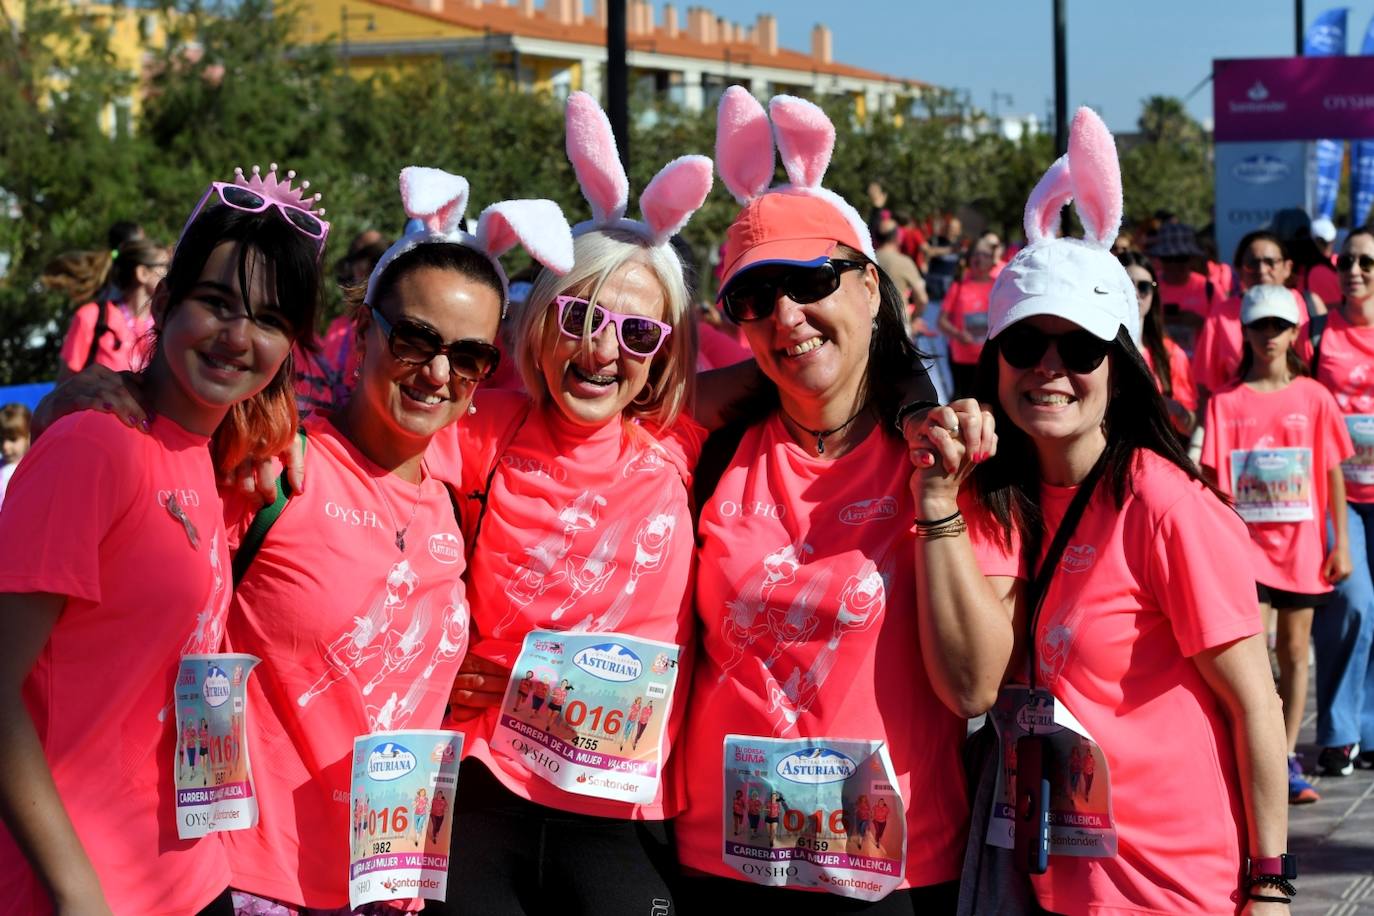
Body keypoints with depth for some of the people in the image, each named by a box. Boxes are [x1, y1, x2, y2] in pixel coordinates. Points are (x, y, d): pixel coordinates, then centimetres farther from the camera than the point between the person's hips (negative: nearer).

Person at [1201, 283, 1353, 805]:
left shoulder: (1314, 398, 3)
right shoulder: (1226, 403, 1)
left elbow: (1334, 474, 5)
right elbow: (1214, 481, 1)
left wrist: (1340, 543, 1)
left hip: (1302, 542, 1)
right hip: (1248, 541, -1)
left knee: (1295, 650, 7)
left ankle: (1286, 759, 16)